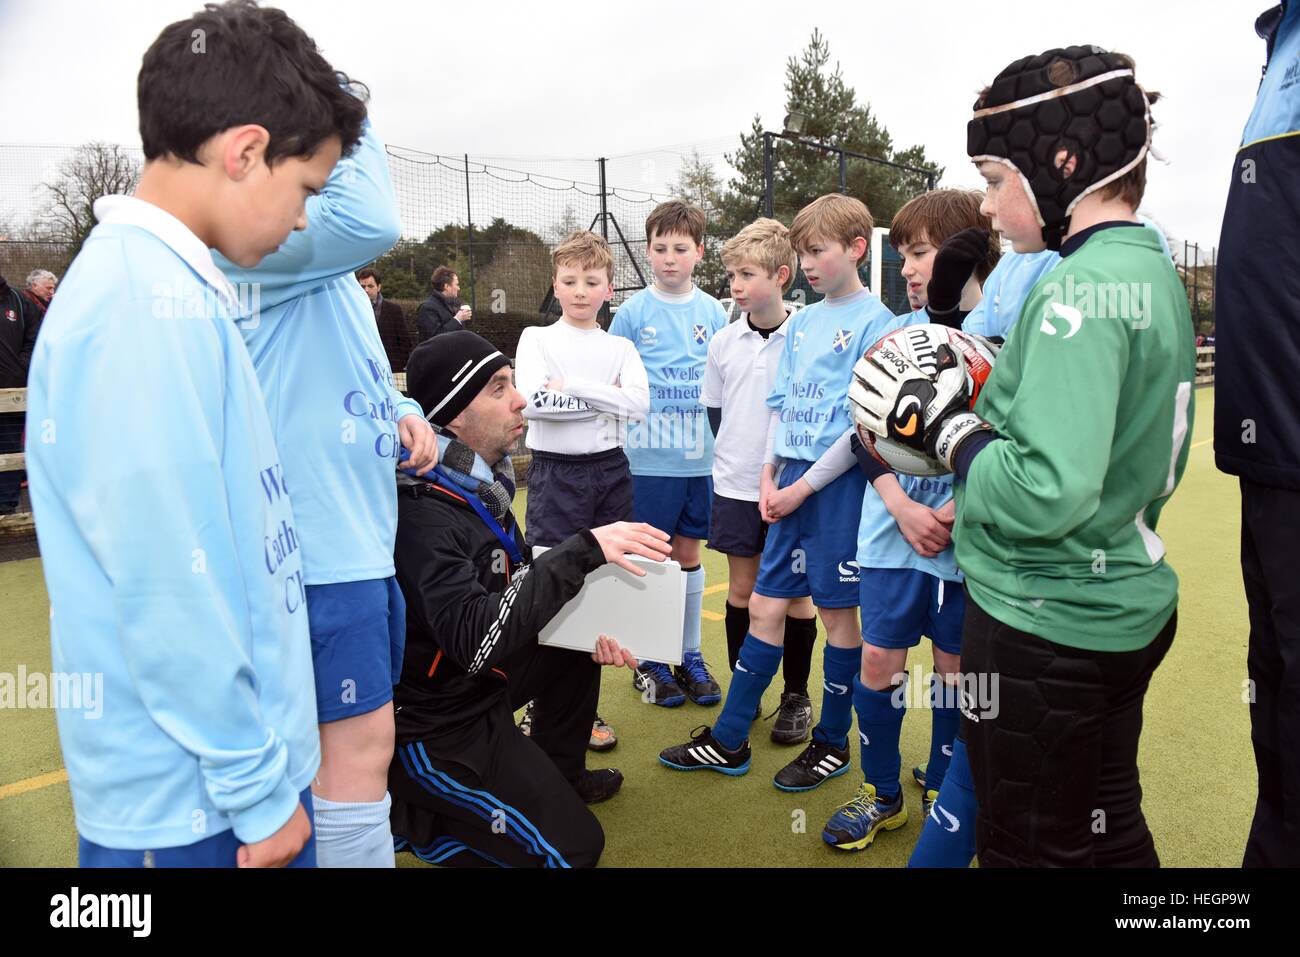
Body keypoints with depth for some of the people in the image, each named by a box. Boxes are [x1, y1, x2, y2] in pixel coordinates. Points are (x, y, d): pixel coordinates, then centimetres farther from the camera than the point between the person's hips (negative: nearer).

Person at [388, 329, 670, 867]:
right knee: (573, 848, -6)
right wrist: (584, 551, -39)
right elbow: (475, 640, -38)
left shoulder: (479, 484, 0)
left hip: (478, 682, 9)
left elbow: (522, 581, 12)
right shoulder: (422, 513, -28)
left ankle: (559, 775, 31)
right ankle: (403, 813, 5)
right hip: (436, 727, -9)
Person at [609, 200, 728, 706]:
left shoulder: (713, 311, 6)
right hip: (648, 457, -2)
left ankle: (690, 656, 25)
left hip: (701, 457, 3)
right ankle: (650, 660, 20)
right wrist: (617, 440, -4)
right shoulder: (633, 311, -2)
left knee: (689, 553, 12)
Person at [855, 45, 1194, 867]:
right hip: (1124, 607, 9)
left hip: (1048, 628, -9)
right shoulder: (1153, 272, 7)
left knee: (1033, 851, 11)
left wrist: (940, 424, -16)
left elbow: (1046, 494, -30)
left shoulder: (1080, 288, -22)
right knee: (1108, 837, 24)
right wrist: (975, 403, 5)